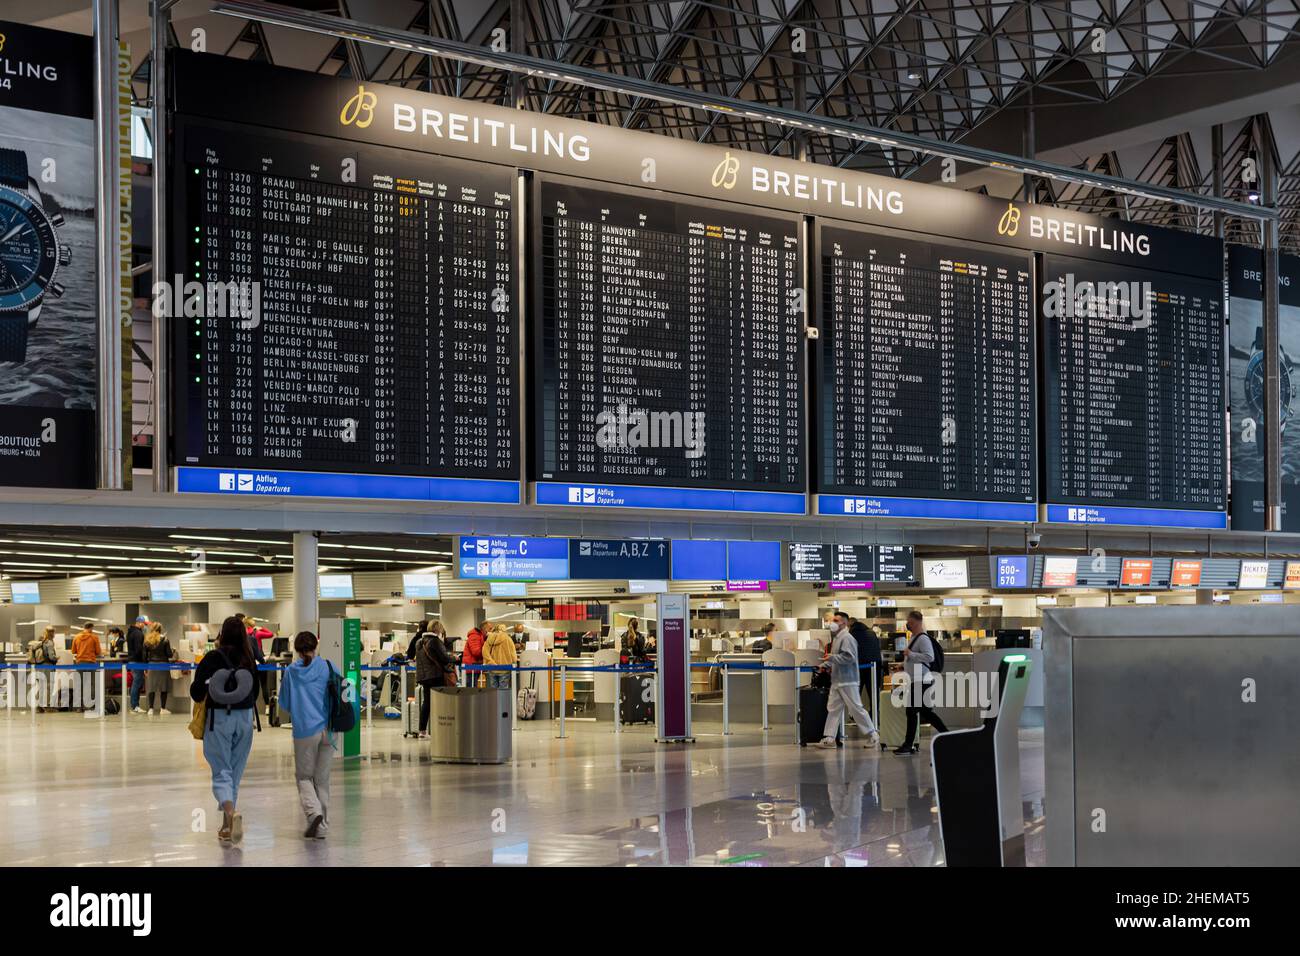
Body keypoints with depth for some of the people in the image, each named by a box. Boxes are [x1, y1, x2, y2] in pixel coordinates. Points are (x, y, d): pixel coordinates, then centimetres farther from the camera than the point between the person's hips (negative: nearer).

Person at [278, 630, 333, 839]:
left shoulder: (291, 671, -1)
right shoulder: (327, 667, -1)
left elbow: (284, 703, 7)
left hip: (304, 730, -1)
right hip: (326, 728, 1)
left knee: (304, 775, 11)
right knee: (322, 778, 11)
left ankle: (314, 812, -15)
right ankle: (322, 826, 12)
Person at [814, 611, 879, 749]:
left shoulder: (847, 638, -14)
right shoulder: (837, 638, 17)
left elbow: (849, 657, -23)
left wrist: (832, 658, -19)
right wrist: (826, 665, 13)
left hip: (847, 681, -10)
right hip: (837, 681, 10)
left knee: (856, 709, -4)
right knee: (833, 709, 6)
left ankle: (872, 735, 5)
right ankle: (829, 738, 7)